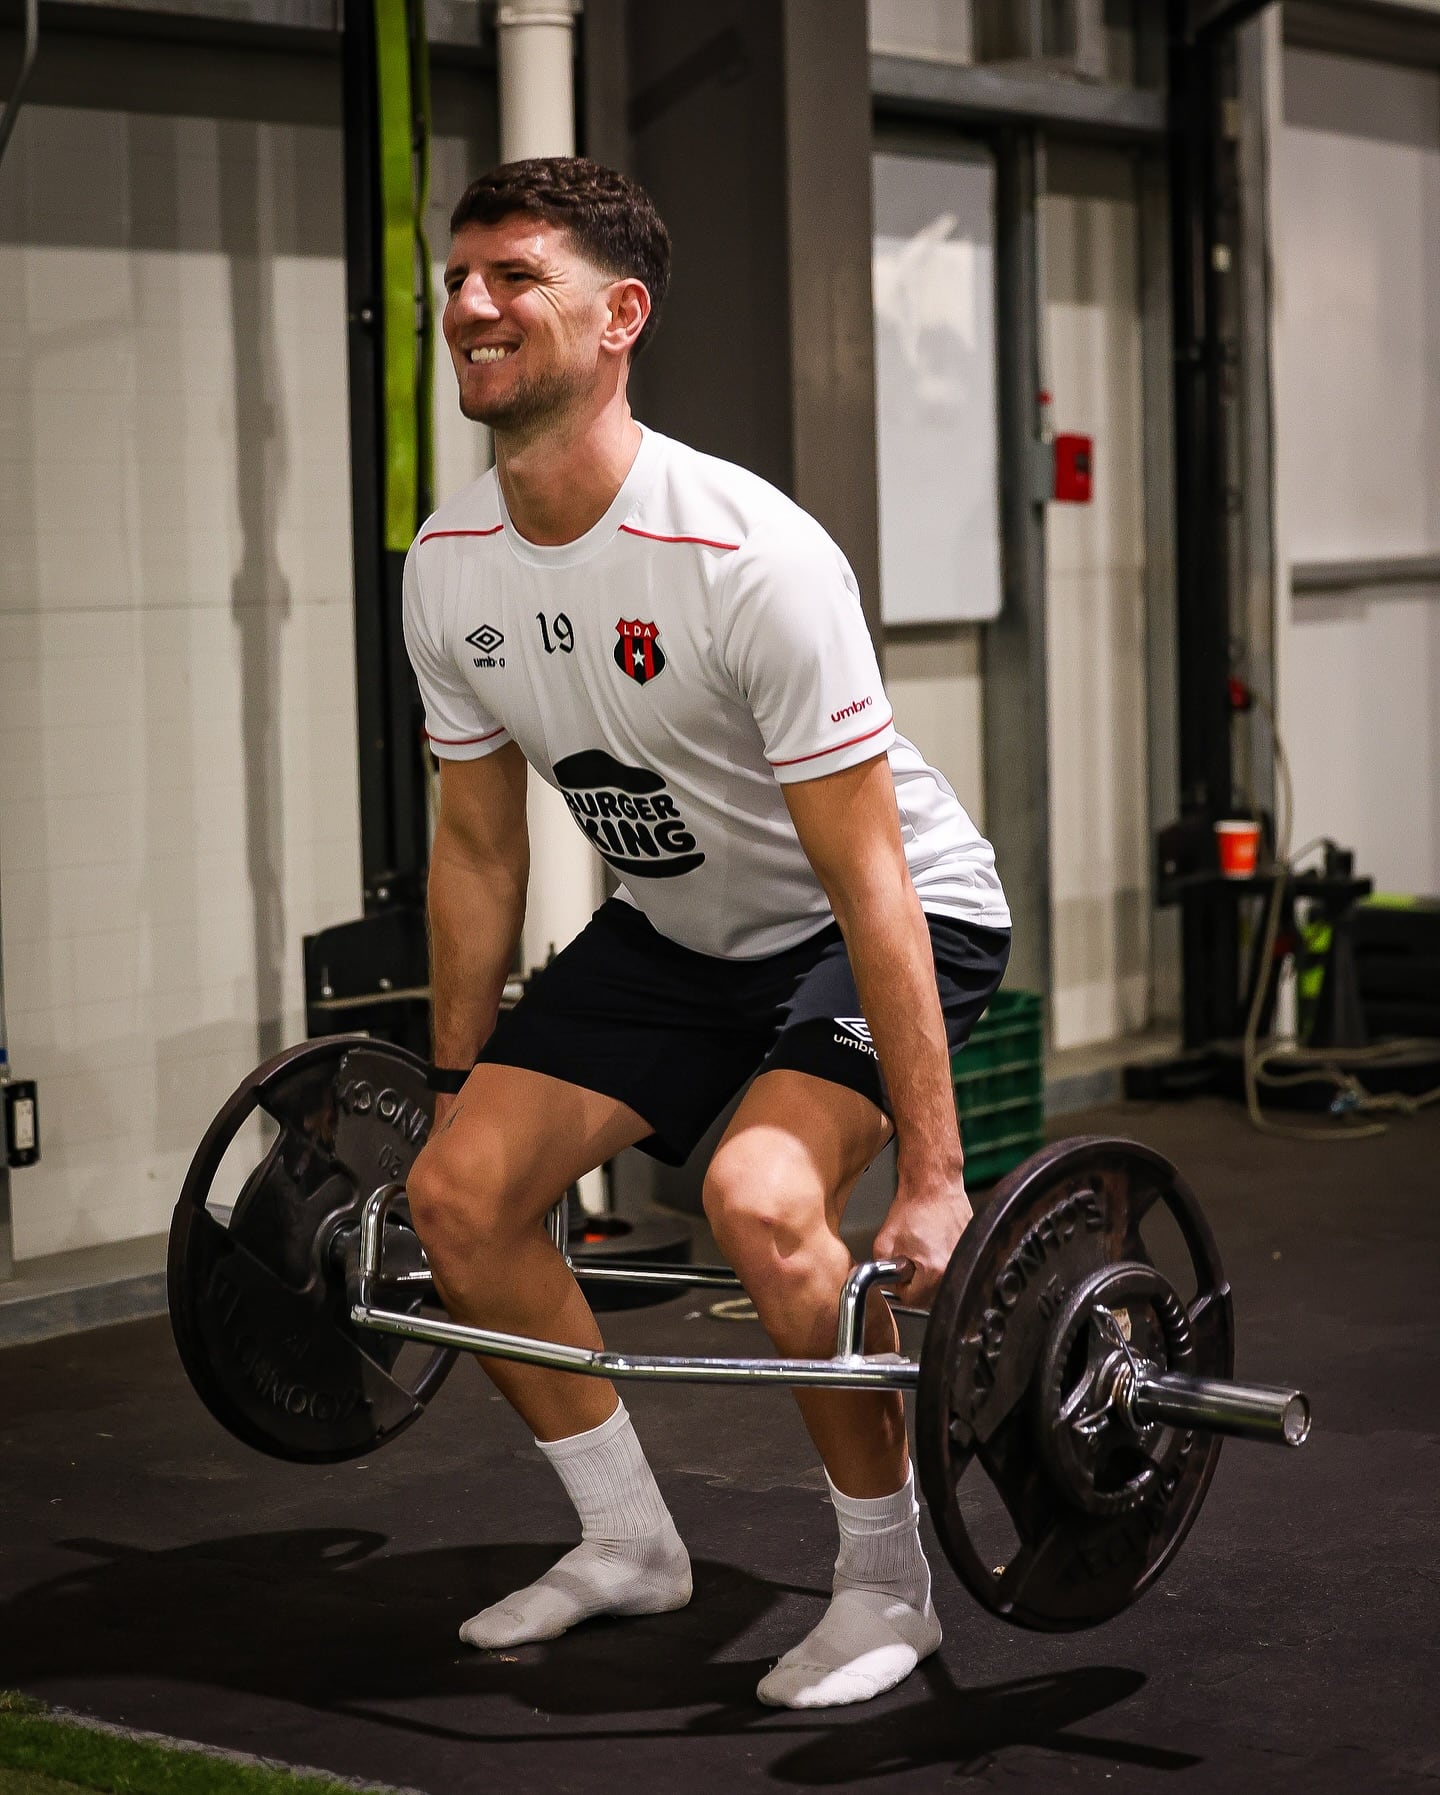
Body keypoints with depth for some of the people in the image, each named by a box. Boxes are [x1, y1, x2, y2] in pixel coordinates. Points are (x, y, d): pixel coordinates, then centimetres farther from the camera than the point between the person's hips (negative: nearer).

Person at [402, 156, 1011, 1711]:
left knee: (760, 1195, -31)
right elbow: (478, 843, 5)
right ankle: (626, 1542, 16)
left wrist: (932, 1178, -29)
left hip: (902, 922, -7)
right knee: (458, 1188, -4)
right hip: (676, 927, 7)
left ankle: (887, 1581, -8)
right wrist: (455, 1090, 9)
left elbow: (867, 877, -30)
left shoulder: (746, 556, -31)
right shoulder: (448, 570, -9)